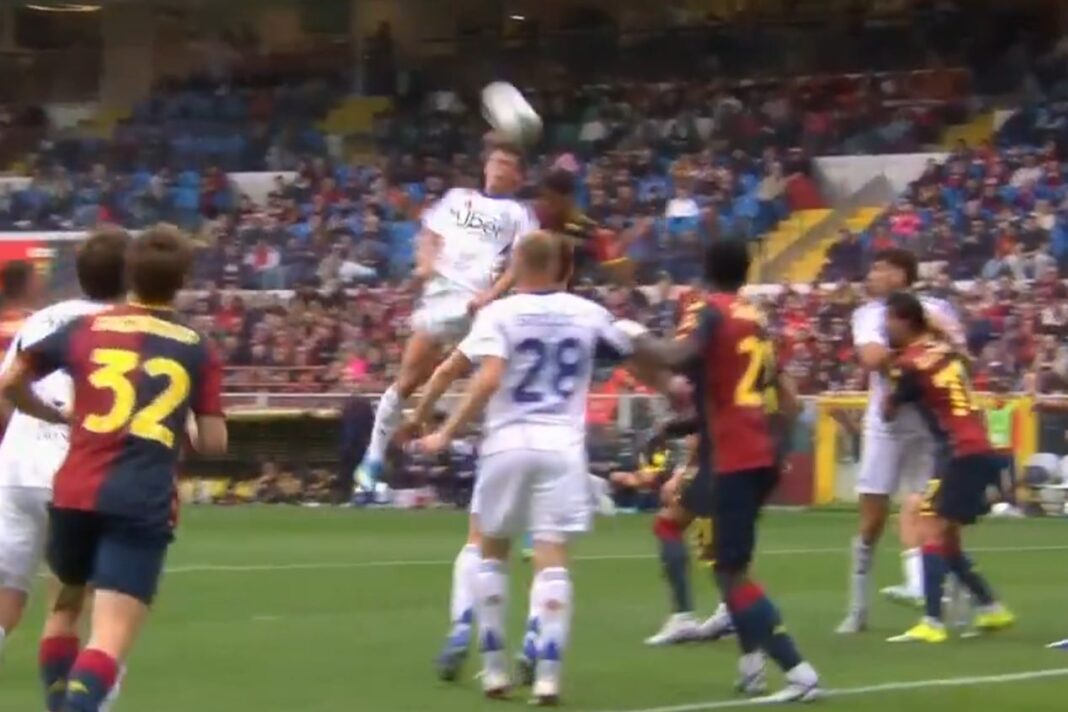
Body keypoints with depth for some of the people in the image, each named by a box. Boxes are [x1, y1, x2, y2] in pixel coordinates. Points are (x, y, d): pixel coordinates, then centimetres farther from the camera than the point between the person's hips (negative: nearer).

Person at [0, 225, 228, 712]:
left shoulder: (85, 329, 9)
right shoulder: (197, 350, 7)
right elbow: (213, 443, 3)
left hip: (76, 493, 3)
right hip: (143, 506, -3)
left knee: (67, 602, 29)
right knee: (111, 638, -10)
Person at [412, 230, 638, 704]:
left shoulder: (500, 313, -3)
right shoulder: (587, 314, 8)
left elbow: (489, 379, -17)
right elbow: (634, 357, 21)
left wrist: (447, 433, -13)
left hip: (508, 443, -1)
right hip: (562, 446, 1)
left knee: (492, 552, 16)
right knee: (552, 560, -2)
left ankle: (494, 669, 17)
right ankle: (547, 674, -13)